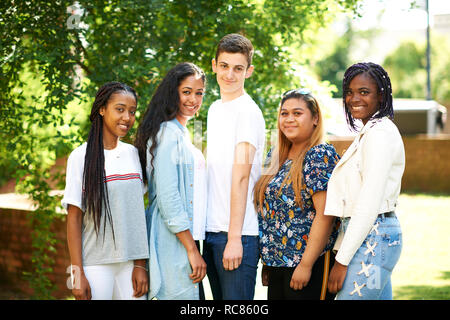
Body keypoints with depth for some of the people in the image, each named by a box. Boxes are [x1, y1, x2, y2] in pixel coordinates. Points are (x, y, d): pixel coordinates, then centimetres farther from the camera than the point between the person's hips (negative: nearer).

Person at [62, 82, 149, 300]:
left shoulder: (133, 154, 9)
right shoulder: (81, 157, -4)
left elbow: (137, 212, 9)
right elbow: (74, 218, -5)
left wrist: (140, 265, 3)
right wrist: (78, 273, -9)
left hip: (130, 262, 4)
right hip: (95, 264, -4)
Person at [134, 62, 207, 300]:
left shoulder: (181, 134, 20)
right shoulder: (167, 133, -10)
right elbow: (167, 198, -18)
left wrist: (194, 247, 18)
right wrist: (192, 250, -18)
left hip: (185, 239, 10)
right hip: (173, 244, -10)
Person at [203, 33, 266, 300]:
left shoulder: (248, 111, -9)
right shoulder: (215, 109, 16)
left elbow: (241, 176, -15)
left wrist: (234, 237, -19)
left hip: (238, 233, -8)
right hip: (211, 229, 8)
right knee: (219, 298, 13)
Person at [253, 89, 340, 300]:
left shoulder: (321, 156, -10)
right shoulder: (275, 157, 13)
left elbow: (325, 216, -17)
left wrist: (306, 265, -20)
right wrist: (267, 261, 15)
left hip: (311, 266, -7)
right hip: (276, 265, 7)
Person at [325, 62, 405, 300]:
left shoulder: (380, 133, -13)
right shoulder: (367, 133, 18)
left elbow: (369, 205, -19)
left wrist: (342, 260, -18)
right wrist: (339, 249, 15)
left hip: (373, 239, -10)